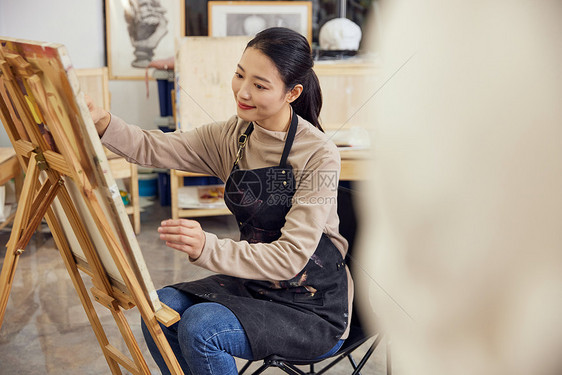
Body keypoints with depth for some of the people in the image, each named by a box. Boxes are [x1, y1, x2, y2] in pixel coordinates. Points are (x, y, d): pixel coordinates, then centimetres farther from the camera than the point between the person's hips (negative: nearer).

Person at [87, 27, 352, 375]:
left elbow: (292, 257, -24)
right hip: (255, 282, 6)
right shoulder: (232, 136, -1)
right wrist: (103, 122, -26)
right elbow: (156, 149, -7)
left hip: (313, 305, -5)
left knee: (199, 326, -24)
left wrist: (208, 248, -36)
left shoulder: (319, 155, -20)